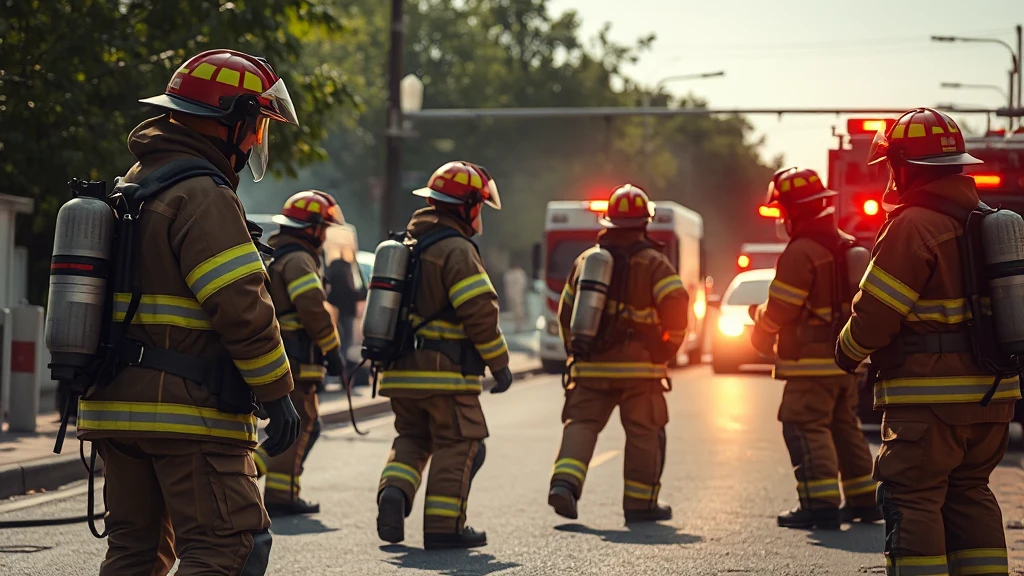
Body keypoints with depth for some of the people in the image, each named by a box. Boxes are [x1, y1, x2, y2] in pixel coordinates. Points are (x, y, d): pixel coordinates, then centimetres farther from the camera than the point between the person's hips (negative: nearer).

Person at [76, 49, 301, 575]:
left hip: (113, 407, 9)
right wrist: (277, 392, -14)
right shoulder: (204, 197, -13)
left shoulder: (133, 186, 18)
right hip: (187, 413, -9)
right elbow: (242, 305, -20)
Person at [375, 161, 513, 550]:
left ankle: (394, 491, -6)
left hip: (401, 370, 7)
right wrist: (500, 364, -10)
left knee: (412, 438, 19)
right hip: (445, 372, -7)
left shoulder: (406, 244, 15)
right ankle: (444, 526, 2)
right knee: (457, 446, 3)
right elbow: (480, 311, -18)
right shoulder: (457, 250, -12)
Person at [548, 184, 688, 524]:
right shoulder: (652, 263, -3)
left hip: (590, 366, 3)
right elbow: (675, 304, -14)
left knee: (580, 424, 5)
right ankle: (641, 503, 11)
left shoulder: (585, 261, 11)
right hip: (639, 367, -3)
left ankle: (565, 482, -17)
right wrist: (669, 347, 1)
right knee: (645, 434, 7)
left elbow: (565, 312, 16)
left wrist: (575, 351, 28)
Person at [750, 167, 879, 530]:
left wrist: (760, 333, 3)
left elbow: (779, 310, -16)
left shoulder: (800, 253, -17)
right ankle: (863, 500, 20)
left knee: (805, 428, -7)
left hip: (812, 363, -9)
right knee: (845, 426, 17)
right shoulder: (850, 247, 12)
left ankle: (821, 503, -13)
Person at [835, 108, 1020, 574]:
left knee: (912, 500, -3)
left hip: (930, 398, -8)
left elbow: (875, 313, -14)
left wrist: (848, 352, 4)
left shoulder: (912, 226, -13)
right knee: (969, 493, 15)